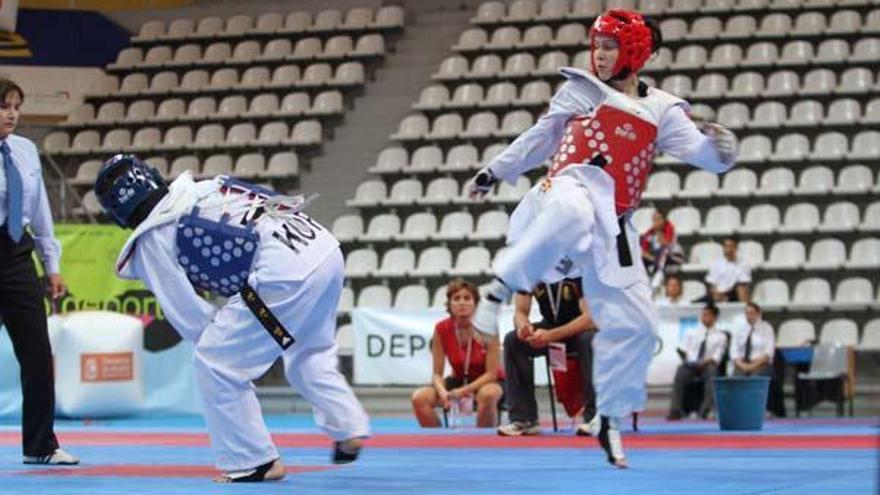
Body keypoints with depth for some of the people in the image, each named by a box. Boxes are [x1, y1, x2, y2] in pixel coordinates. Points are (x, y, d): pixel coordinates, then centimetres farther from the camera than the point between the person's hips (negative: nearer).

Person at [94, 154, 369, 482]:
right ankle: (349, 429, 32)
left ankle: (253, 462, 10)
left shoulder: (153, 239, 5)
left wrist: (216, 339, 19)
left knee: (215, 365, 3)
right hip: (327, 249, 8)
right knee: (310, 353, 34)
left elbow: (186, 313, 5)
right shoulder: (206, 189, 25)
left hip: (285, 276, -8)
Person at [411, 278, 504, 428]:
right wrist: (442, 392, -31)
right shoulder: (442, 329, -11)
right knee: (420, 398, -22)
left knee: (487, 394, -40)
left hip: (486, 382, -3)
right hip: (459, 380, 3)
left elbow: (491, 373, -19)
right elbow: (437, 373, -8)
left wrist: (463, 391, -30)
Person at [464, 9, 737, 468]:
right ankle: (501, 287, -28)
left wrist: (719, 147, -26)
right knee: (574, 214, -43)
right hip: (567, 193, -3)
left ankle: (608, 418, 16)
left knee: (634, 322, 1)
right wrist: (493, 172, 26)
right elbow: (540, 138, 22)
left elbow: (702, 152, -2)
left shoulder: (661, 110, 8)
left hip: (610, 224, 3)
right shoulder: (580, 90, 10)